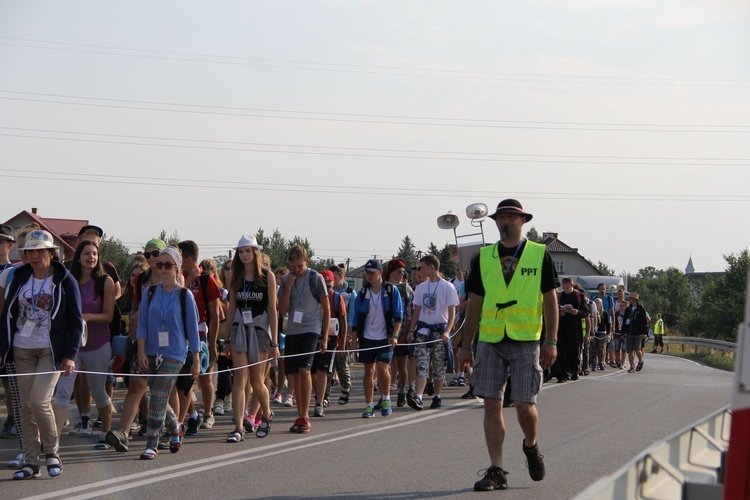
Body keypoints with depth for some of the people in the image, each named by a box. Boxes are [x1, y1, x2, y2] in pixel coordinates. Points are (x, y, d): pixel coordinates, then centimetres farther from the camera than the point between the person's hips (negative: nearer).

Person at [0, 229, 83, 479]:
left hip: (52, 350, -4)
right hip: (22, 350, 4)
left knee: (39, 400, -16)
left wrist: (71, 355, -10)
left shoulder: (65, 281, -2)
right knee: (26, 405, 3)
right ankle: (31, 461, 9)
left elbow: (76, 320, -2)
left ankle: (52, 451, 5)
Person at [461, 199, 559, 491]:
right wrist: (466, 343, 10)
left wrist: (551, 341, -4)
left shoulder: (539, 254, 3)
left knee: (524, 406, -5)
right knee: (492, 404, -1)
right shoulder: (484, 257, 9)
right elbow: (475, 302, 12)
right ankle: (496, 470, 5)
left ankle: (531, 446, 27)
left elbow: (550, 299, 3)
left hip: (526, 341, -2)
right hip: (490, 341, 3)